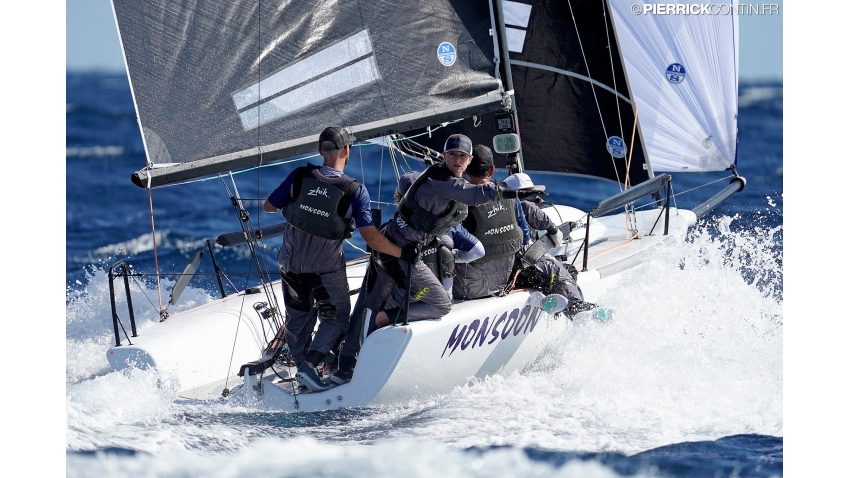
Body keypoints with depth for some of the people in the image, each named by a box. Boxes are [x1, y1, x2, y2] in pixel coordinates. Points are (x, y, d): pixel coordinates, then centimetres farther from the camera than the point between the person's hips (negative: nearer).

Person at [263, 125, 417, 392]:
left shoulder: (300, 177, -14)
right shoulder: (355, 191, -20)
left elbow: (268, 207, -2)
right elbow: (371, 237, -22)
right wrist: (403, 253, -10)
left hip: (290, 263, 3)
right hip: (326, 269, -3)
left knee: (298, 316, 22)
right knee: (336, 318, 15)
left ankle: (298, 360, 32)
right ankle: (309, 364, -2)